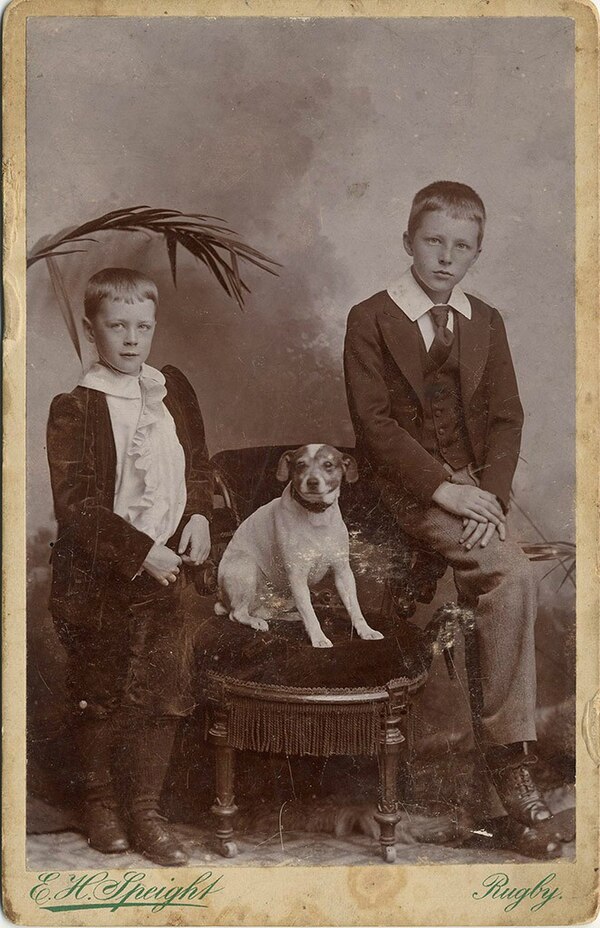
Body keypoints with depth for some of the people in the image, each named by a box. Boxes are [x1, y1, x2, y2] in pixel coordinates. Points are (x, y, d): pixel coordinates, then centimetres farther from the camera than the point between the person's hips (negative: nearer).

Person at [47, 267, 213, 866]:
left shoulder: (174, 390, 6)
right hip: (96, 576, -4)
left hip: (165, 568, 4)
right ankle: (100, 801, 30)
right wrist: (140, 552, -21)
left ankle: (144, 811, 20)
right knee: (100, 696, 11)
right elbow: (76, 506, -16)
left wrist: (199, 514, -2)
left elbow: (198, 464, 17)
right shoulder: (74, 409, -11)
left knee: (162, 693, 6)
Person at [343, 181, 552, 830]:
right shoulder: (370, 320, 1)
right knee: (514, 576, -27)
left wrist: (491, 492, -11)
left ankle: (505, 748, -10)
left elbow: (507, 417, 7)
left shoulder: (486, 323, 15)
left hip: (475, 481, 4)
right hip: (407, 486, -4)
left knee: (504, 586, -24)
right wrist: (442, 486, -19)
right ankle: (511, 752, -18)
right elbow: (374, 421, -9)